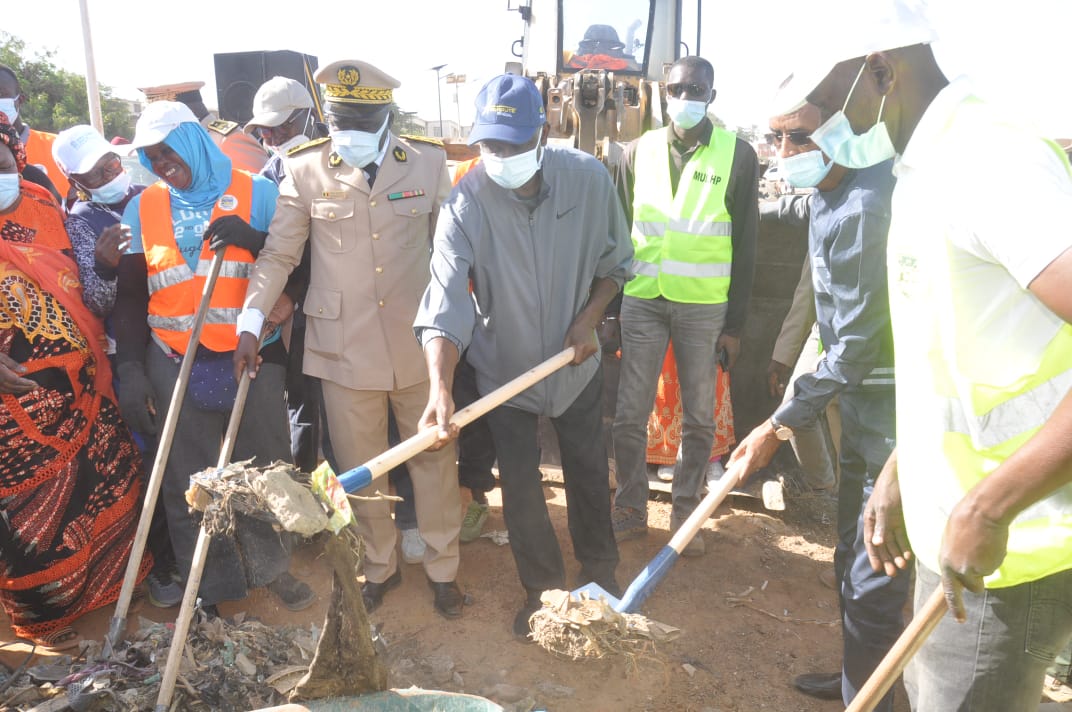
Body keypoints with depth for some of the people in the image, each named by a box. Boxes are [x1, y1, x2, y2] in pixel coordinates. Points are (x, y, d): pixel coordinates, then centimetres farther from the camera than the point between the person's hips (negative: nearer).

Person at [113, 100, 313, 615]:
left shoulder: (256, 194, 4)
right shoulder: (142, 209, 10)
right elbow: (130, 296, 9)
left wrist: (253, 239, -15)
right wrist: (130, 370, 1)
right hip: (174, 365, 2)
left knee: (265, 470, 6)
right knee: (190, 483, 6)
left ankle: (270, 566, 28)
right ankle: (209, 587, 23)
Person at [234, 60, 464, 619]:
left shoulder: (428, 163, 0)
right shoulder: (305, 170, -2)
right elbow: (278, 255, 1)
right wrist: (249, 324, -7)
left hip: (417, 341, 1)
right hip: (344, 346, 0)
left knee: (434, 458, 12)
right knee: (360, 467, 13)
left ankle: (442, 567, 33)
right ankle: (379, 564, 36)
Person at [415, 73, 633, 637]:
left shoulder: (589, 178, -17)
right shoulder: (466, 203, -24)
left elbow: (614, 261, -1)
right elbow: (446, 300, -33)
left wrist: (589, 318, -15)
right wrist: (440, 388, -46)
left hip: (575, 363, 2)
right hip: (504, 368, -1)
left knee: (588, 472, 17)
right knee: (520, 486, 8)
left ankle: (600, 571, 43)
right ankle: (543, 588, 33)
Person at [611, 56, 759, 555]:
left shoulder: (737, 155, 0)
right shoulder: (639, 151, 6)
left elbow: (744, 245, 0)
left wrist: (734, 323, -2)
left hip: (705, 306, -1)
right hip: (643, 301, 2)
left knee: (699, 419, 7)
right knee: (629, 415, 5)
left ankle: (685, 513, 25)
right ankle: (631, 510, 22)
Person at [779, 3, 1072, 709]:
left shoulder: (987, 155, -20)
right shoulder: (926, 171, 11)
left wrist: (989, 506, -27)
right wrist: (898, 475, 15)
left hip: (1006, 547, -9)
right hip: (955, 524, 9)